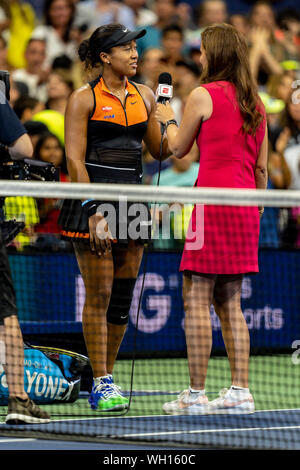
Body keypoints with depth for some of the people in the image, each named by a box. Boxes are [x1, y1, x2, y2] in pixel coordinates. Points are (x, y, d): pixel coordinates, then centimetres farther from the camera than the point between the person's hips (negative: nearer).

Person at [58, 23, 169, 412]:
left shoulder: (144, 96, 12)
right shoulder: (84, 98, -4)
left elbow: (159, 149, 18)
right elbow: (75, 160, -9)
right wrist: (93, 211, -16)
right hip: (95, 200, -6)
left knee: (123, 296, 6)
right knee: (99, 296, -5)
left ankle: (106, 377, 17)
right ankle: (100, 384, 0)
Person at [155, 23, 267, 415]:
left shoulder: (204, 95, -5)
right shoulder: (254, 102, 13)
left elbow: (179, 148, 6)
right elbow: (262, 166, 14)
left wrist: (168, 120, 24)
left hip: (213, 202, -7)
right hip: (245, 207, 7)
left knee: (196, 299, -4)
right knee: (229, 302, 11)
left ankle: (196, 394, -6)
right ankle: (240, 391, 8)